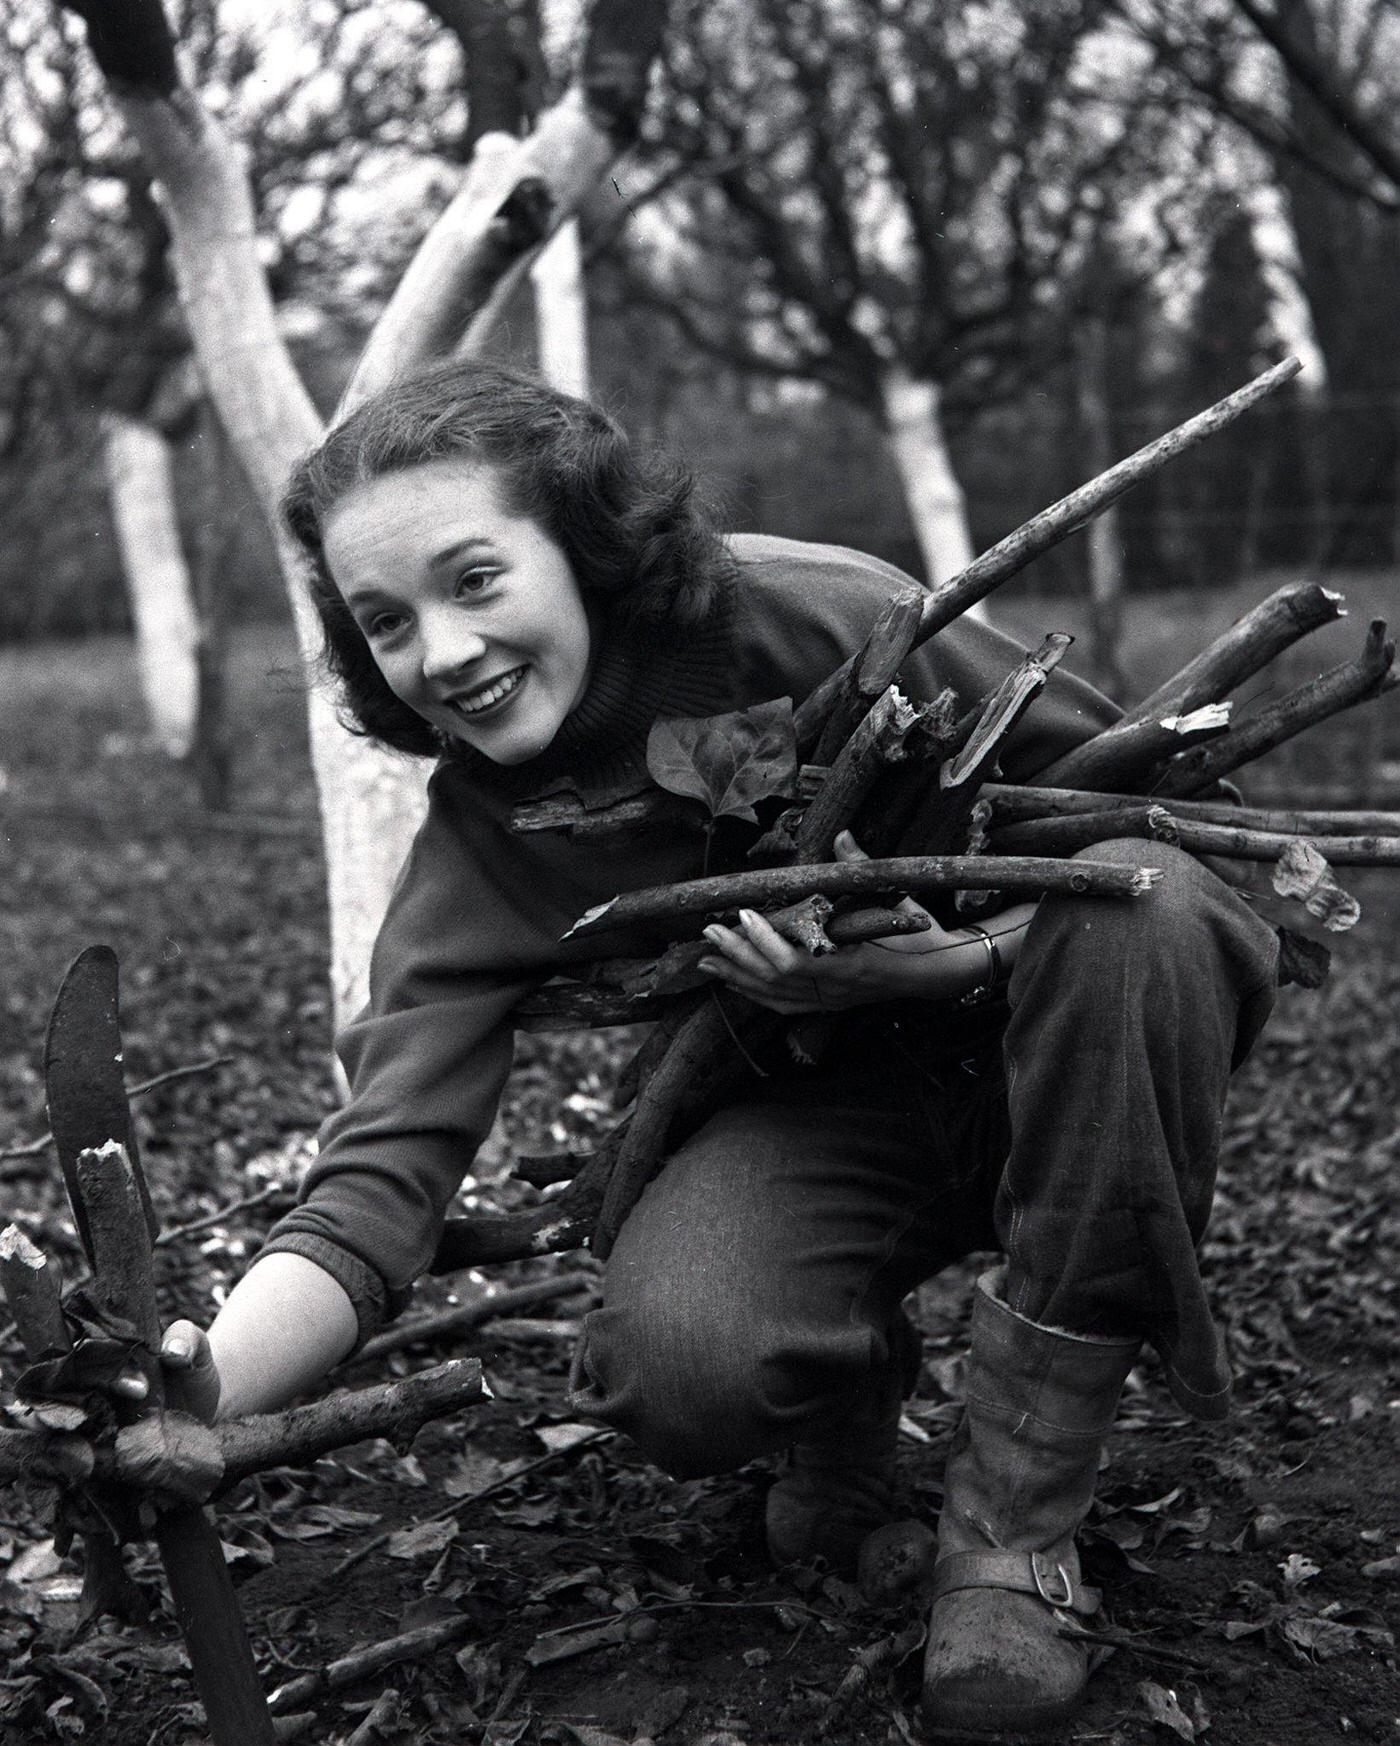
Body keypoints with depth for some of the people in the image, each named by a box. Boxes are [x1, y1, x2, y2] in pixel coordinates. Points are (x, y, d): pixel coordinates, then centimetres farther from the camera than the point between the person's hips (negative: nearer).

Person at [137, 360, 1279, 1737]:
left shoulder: (819, 617, -21)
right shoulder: (480, 849, -13)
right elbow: (382, 1178, -22)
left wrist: (950, 962, -29)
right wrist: (201, 1394, -42)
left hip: (1039, 1062, 0)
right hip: (819, 1126, 0)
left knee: (1139, 903, -35)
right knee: (675, 1366, -34)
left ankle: (1017, 1514, -23)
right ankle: (849, 1382, 7)